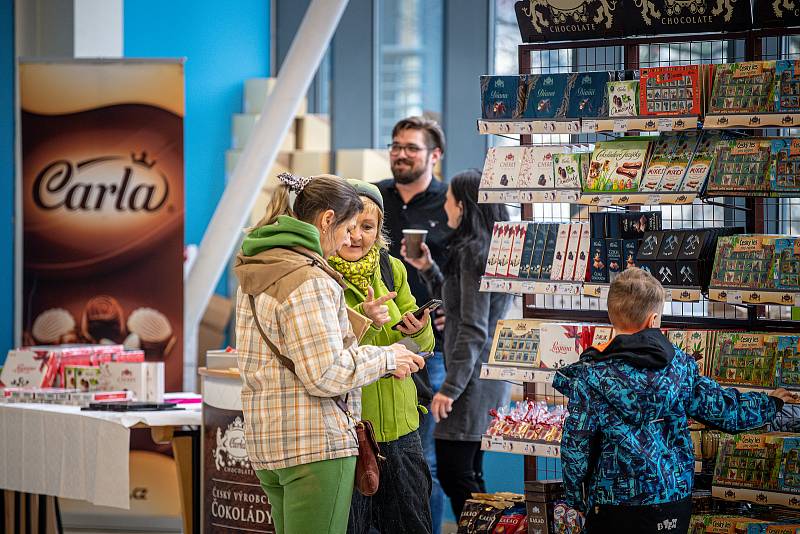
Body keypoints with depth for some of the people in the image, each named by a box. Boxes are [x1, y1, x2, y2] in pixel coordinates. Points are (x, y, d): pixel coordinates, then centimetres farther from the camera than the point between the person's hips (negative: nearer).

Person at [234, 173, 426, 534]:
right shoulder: (309, 281, -16)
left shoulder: (254, 274, 15)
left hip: (266, 442, 10)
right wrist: (385, 359, -6)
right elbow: (325, 374, -19)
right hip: (315, 443, -10)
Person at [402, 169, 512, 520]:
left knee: (453, 473, -7)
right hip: (491, 376, 10)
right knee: (470, 473, 14)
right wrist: (427, 268, 17)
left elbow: (473, 329, -20)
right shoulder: (491, 248, 14)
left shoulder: (472, 251, -15)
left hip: (473, 379, -10)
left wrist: (450, 387, -19)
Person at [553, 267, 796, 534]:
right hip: (675, 501, 4)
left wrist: (577, 499, 4)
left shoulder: (592, 375, -14)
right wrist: (771, 404, 28)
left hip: (613, 505, -4)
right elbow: (725, 410, 8)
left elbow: (576, 444, -11)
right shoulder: (681, 365, -3)